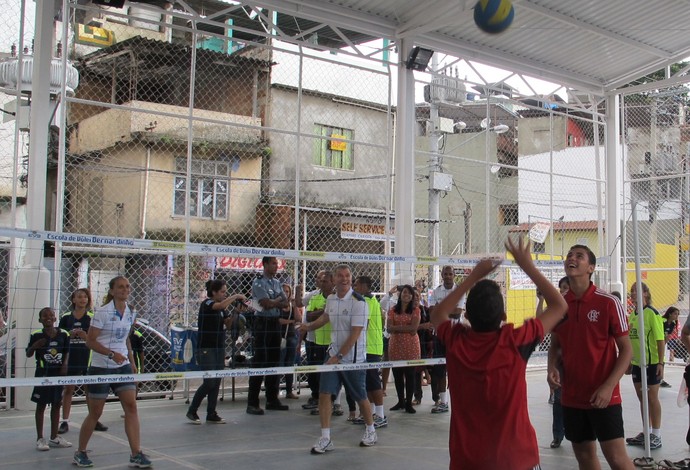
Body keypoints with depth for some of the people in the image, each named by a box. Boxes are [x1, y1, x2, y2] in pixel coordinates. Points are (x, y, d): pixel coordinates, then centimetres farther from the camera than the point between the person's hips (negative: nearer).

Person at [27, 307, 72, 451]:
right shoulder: (36, 335, -7)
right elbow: (28, 354, -2)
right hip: (43, 373, -3)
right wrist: (35, 346, -21)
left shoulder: (63, 334, 0)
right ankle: (40, 439, 14)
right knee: (41, 405, 5)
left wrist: (65, 364, -5)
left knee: (57, 404, 10)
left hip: (58, 373, 3)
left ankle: (54, 438, 21)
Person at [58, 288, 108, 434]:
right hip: (70, 359, 1)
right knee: (68, 390, 4)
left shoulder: (92, 317, 3)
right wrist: (71, 334, -11)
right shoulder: (66, 318, 5)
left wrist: (86, 336, -16)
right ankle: (65, 421, 10)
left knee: (90, 390, 5)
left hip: (87, 359, 0)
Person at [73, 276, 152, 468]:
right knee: (95, 412, 4)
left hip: (123, 366, 5)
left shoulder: (130, 313, 6)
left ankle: (136, 454, -3)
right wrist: (112, 354, -25)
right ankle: (80, 453, 24)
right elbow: (90, 341, -14)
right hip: (101, 368, -5)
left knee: (131, 407, -6)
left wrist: (132, 362, 13)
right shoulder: (102, 313, -12)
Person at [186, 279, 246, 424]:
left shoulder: (222, 308, 12)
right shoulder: (206, 304, -11)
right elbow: (221, 305, -30)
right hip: (206, 348, -7)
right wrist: (236, 296, -19)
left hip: (219, 348, 7)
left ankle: (211, 415, 12)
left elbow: (228, 325, 7)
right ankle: (191, 411, 6)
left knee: (217, 383, 6)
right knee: (209, 382, -9)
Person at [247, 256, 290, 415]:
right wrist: (279, 300, -1)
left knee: (274, 361, 10)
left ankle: (272, 399, 19)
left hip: (276, 323, 7)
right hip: (263, 323, -7)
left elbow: (286, 304, 7)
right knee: (259, 362, -8)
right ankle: (252, 403, -4)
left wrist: (272, 302, -10)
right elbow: (267, 304, -18)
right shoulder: (258, 283, -7)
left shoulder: (277, 283, 15)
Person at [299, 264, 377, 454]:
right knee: (324, 394, -5)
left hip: (353, 358, -5)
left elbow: (355, 334, -20)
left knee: (360, 397, 8)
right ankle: (325, 439, 1)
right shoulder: (330, 299, 3)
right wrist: (309, 326, 26)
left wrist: (339, 356, -19)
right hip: (333, 355, 5)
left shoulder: (358, 302, -17)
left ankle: (370, 431, 31)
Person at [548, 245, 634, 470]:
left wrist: (609, 386, -17)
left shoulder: (609, 302, -10)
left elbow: (626, 349, -7)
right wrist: (552, 367, -8)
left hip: (604, 396, -4)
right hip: (571, 396, 4)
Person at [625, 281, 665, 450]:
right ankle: (646, 433, 23)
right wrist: (629, 360, 17)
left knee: (652, 398, 1)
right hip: (637, 363, 7)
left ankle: (656, 436, 10)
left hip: (652, 362, -7)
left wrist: (660, 362, -18)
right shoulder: (632, 315, 10)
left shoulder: (652, 313, -12)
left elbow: (660, 339, -14)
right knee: (642, 398, 13)